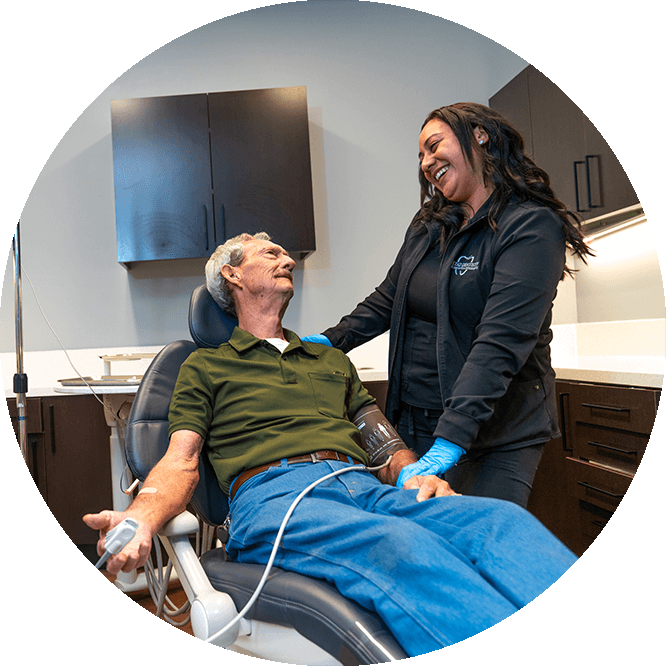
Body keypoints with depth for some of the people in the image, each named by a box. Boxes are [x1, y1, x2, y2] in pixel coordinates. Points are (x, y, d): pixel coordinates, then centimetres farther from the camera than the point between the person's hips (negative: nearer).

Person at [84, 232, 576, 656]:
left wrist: (417, 476, 0)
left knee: (502, 520, -25)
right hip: (274, 493, -4)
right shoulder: (205, 366, 21)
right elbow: (180, 463, 9)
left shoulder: (333, 361, 33)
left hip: (364, 487, 5)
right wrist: (140, 521, -14)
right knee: (402, 543, -37)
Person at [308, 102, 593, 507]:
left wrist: (450, 441, -30)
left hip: (496, 436, -5)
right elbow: (387, 300, 17)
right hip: (413, 420, 6)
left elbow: (501, 343, -23)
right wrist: (330, 341, 2)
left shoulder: (533, 226, -13)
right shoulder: (427, 226, 10)